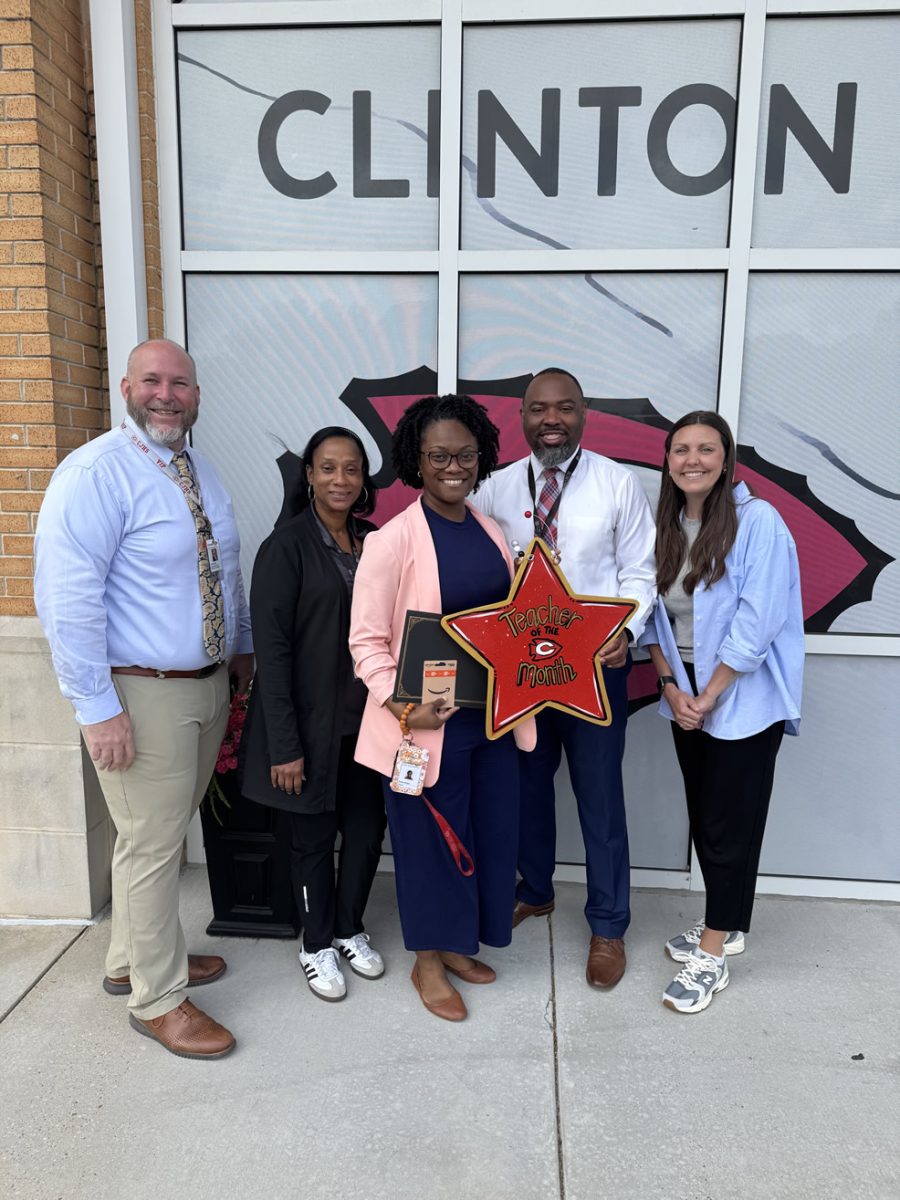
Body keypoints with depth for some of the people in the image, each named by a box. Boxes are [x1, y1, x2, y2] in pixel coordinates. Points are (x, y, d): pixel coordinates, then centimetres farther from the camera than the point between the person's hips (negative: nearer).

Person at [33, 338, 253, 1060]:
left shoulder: (201, 472, 10)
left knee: (167, 832, 20)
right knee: (151, 846, 4)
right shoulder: (95, 474, -16)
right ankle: (157, 1000, 25)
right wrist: (98, 708, -22)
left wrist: (243, 647, 19)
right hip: (141, 695, -8)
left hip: (209, 684, 8)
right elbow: (66, 598, -21)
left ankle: (135, 959, 41)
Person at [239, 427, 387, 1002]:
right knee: (314, 836, 11)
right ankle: (317, 944, 34)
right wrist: (284, 744, -17)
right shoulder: (287, 546, -12)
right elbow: (271, 648, -15)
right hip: (311, 722, -5)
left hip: (364, 717, 5)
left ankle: (350, 929, 39)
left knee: (368, 828, 14)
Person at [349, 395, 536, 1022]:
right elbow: (366, 640, -13)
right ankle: (427, 963, 33)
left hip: (493, 713, 7)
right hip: (428, 719, -6)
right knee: (432, 835, 9)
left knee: (491, 830, 17)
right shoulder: (393, 540, -12)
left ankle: (456, 944, 41)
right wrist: (401, 705, -25)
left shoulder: (492, 533, 7)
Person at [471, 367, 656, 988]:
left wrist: (626, 631, -18)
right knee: (526, 781, 17)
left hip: (595, 663, -2)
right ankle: (535, 890, 42)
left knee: (599, 794, 6)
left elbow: (638, 572, -1)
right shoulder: (497, 488, 3)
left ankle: (608, 926, 27)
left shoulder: (619, 483, -3)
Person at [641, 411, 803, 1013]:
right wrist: (670, 686, -5)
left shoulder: (758, 521, -14)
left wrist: (709, 695, -15)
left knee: (730, 825, 3)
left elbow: (756, 622, -18)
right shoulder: (667, 527, 5)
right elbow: (656, 615, 6)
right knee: (703, 818, 15)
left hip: (743, 703, -6)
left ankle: (714, 955, 17)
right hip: (688, 699, 6)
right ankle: (724, 926, 34)